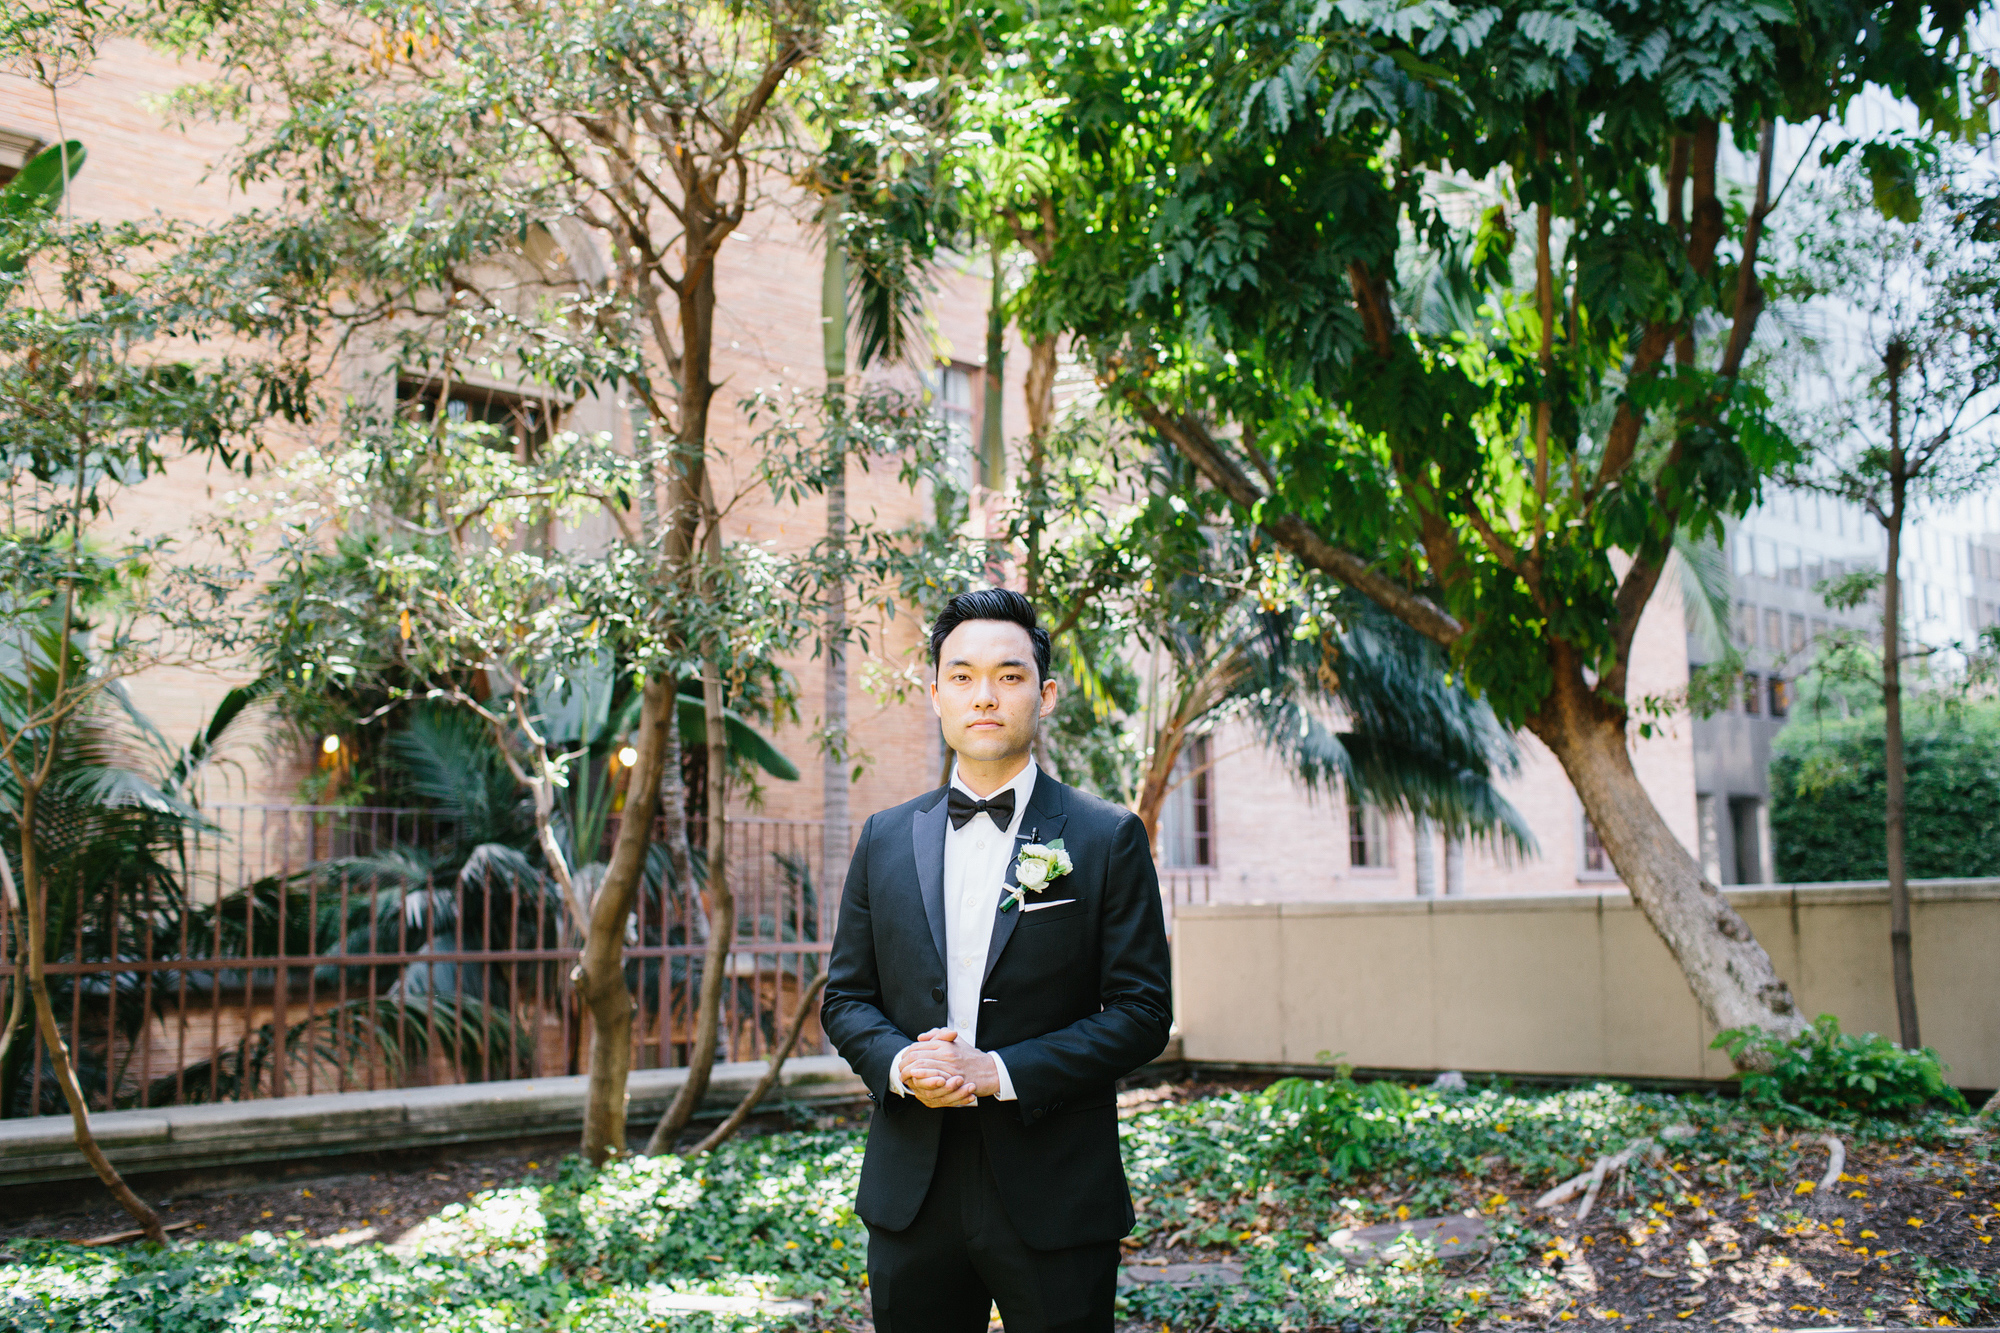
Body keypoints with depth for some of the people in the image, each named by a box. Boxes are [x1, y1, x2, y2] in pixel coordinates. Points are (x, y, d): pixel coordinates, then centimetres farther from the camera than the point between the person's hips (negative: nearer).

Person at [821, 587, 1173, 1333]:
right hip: (912, 1194, 3)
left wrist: (1000, 1071, -15)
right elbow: (845, 997, 11)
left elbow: (1142, 1011, -5)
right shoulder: (885, 839, 9)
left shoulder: (1108, 839, -2)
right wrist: (897, 1063, -10)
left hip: (1053, 1196, -3)